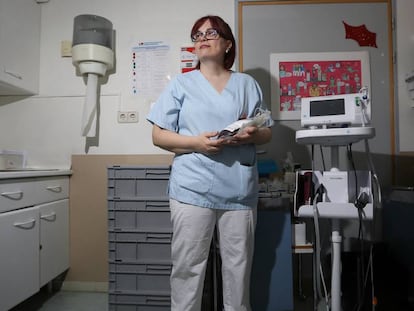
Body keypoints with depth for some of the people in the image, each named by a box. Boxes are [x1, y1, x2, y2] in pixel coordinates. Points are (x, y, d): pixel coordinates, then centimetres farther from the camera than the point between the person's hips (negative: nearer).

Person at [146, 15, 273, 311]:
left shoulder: (247, 84, 13)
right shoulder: (181, 84, 7)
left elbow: (267, 132, 14)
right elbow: (159, 135, 2)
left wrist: (252, 135, -9)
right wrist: (196, 143, -14)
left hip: (240, 190, 2)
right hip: (193, 189, -1)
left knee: (239, 265, 12)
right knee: (187, 266, 5)